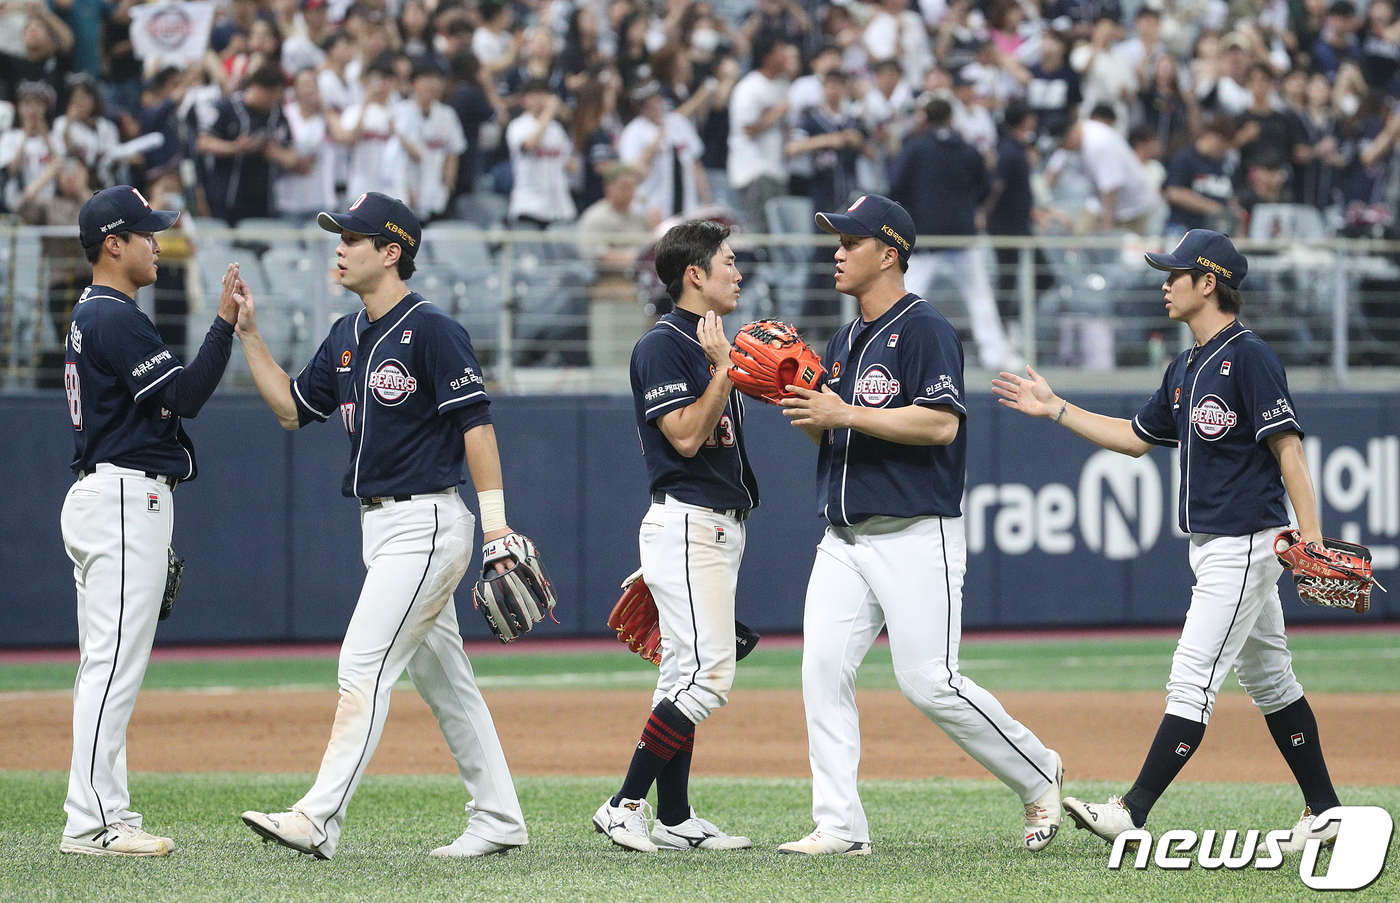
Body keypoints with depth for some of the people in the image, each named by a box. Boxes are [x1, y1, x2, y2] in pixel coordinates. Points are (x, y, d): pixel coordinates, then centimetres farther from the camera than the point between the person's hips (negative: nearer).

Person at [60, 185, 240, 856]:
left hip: (102, 496, 11)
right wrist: (225, 323, -15)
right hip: (126, 500, -11)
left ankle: (100, 817, 11)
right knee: (116, 663, -12)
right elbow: (185, 395, -18)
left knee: (106, 666, 10)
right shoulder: (115, 318, -13)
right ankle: (94, 823, -13)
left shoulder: (91, 316, 20)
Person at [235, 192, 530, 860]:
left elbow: (476, 423, -17)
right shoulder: (348, 336, 13)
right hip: (382, 527, 9)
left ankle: (319, 818, -20)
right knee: (442, 677, 12)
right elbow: (292, 408, 19)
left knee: (364, 666, -15)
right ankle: (498, 821, 18)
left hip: (426, 524, -9)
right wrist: (248, 335, 9)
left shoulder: (432, 330, -14)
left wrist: (496, 526, -21)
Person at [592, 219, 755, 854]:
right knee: (708, 675, -16)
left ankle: (675, 820, 10)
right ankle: (626, 805, -15)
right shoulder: (663, 345, -11)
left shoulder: (706, 346, 18)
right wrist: (723, 368, -18)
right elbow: (685, 437, -19)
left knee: (685, 675, 9)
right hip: (685, 522, -10)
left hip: (719, 528, 10)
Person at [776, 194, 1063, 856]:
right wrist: (798, 404, 3)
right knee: (823, 671, -5)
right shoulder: (844, 341, 18)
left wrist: (844, 413, -21)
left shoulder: (925, 331, -9)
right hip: (843, 540, 8)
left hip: (916, 536, -8)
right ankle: (839, 827, -4)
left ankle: (1038, 778, 11)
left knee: (928, 683, -9)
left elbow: (940, 423, -21)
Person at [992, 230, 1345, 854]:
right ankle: (1324, 810, 20)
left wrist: (1310, 535, -26)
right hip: (1211, 545, 10)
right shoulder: (1187, 368, 15)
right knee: (1268, 679, 14)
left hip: (1245, 545, -10)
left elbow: (1288, 446, -19)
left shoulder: (1249, 357, -14)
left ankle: (1132, 814, -16)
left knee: (1192, 680, -12)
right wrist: (1054, 409, 20)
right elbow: (1136, 437, 24)